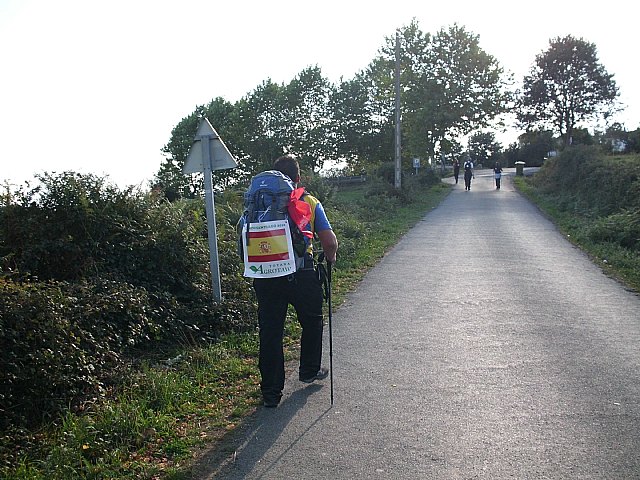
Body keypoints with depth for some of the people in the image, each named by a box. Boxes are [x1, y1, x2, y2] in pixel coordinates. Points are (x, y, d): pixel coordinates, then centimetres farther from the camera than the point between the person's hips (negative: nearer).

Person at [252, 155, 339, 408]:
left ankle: (271, 392, 15)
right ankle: (309, 371, 38)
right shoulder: (310, 203, 3)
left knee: (270, 332, 9)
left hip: (267, 276, 1)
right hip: (302, 275, -1)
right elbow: (330, 241, -3)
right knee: (312, 322, 23)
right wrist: (330, 258, 17)